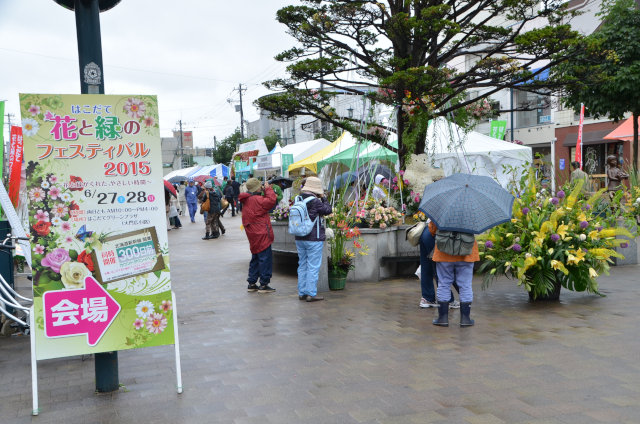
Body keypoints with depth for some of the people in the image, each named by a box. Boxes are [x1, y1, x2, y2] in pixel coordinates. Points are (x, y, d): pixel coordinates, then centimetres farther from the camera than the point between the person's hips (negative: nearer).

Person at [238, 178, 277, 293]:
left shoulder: (246, 200, 11)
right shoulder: (256, 200, -18)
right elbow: (271, 201, -23)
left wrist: (265, 192, 8)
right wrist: (268, 189, -10)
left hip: (253, 236, 10)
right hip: (261, 235, -10)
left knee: (255, 259, 17)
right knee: (265, 259, -3)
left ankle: (252, 284, 21)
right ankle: (264, 284, 0)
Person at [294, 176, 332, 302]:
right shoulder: (315, 201, -17)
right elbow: (328, 210, -6)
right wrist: (323, 197, 6)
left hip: (299, 238, 7)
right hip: (314, 239, -7)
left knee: (302, 265, 14)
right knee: (313, 267, -1)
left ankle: (302, 293, 19)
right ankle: (311, 294, 1)